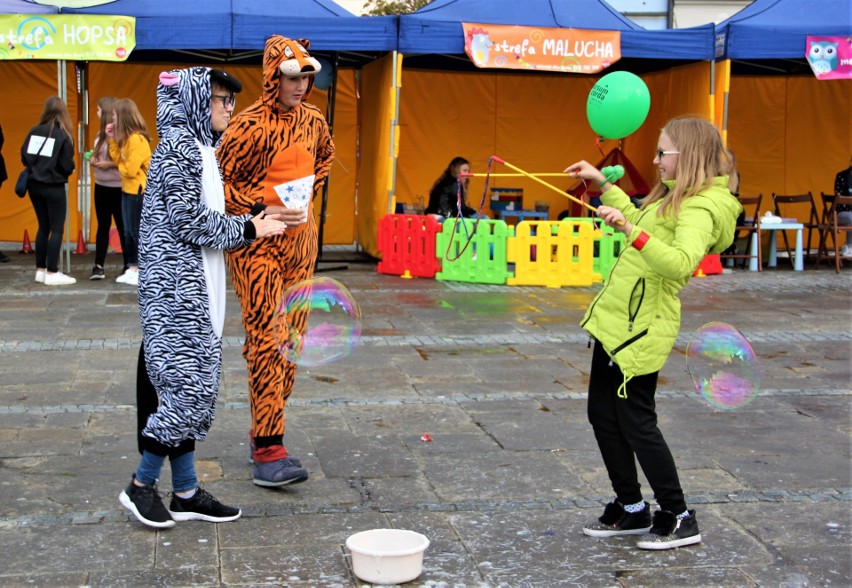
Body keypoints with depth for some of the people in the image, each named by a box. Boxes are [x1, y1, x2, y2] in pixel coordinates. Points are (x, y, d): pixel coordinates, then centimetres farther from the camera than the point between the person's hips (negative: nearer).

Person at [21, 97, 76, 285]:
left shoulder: (34, 131, 1)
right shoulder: (63, 135, -12)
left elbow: (24, 156, 0)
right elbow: (67, 165, -14)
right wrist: (68, 172, 8)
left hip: (34, 185, 5)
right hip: (54, 187, -5)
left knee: (43, 227, 16)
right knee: (56, 229, 1)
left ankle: (40, 270, 20)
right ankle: (52, 273, -2)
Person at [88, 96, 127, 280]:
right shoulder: (101, 133, 10)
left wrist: (109, 164, -21)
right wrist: (93, 159, 2)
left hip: (118, 188, -8)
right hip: (101, 186, 8)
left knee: (122, 227, 2)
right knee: (102, 226, 9)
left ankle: (128, 267, 12)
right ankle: (98, 266, 12)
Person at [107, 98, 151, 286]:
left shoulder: (137, 139, -20)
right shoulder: (126, 138, 10)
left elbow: (130, 169, -23)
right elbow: (119, 160, 8)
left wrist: (120, 167, -2)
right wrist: (112, 139, 4)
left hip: (138, 191, -10)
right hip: (128, 190, 10)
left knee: (139, 232, -4)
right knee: (129, 232, 13)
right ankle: (132, 269, 19)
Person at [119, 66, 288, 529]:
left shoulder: (200, 148, 17)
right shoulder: (178, 147, -12)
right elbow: (189, 221, -17)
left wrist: (252, 219, 7)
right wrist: (248, 229, -9)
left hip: (193, 287, 10)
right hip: (176, 287, -10)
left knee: (192, 386, 9)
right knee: (186, 383, -7)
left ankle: (186, 493, 15)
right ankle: (141, 485, 6)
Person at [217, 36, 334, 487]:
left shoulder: (313, 120, 6)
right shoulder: (250, 125, -13)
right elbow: (219, 183, -11)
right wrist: (265, 211, -18)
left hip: (300, 239, 7)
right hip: (257, 243, -7)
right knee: (266, 341, -11)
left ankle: (264, 431, 22)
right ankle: (267, 450, -11)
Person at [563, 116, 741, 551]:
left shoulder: (701, 208, -17)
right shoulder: (675, 197, 14)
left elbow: (680, 263, -35)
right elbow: (640, 224, 33)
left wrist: (630, 230, -42)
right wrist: (602, 182, 32)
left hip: (642, 327, -10)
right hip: (616, 318, 10)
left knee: (636, 421, -3)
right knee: (602, 413, 14)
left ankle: (678, 519, 12)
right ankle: (631, 509, 26)